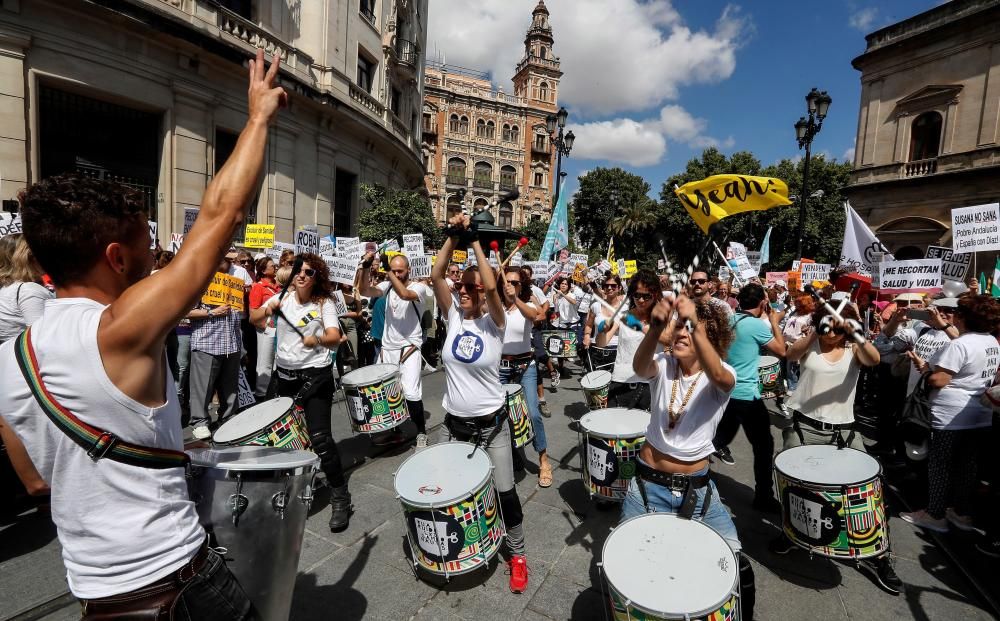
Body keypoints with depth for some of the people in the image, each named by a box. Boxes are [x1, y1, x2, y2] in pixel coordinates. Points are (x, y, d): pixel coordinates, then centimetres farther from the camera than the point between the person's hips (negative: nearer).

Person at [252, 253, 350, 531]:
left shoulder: (324, 303, -8)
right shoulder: (283, 297, 4)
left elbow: (335, 337, -19)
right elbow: (253, 318, 1)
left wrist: (318, 339, -41)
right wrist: (267, 309, -21)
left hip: (316, 375, -5)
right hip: (285, 374, 5)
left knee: (319, 436, -12)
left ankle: (340, 497, 1)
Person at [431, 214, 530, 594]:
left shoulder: (494, 321, -12)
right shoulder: (453, 315, -3)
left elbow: (491, 285, -30)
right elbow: (436, 275, -14)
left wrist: (475, 242, -22)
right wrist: (453, 237, -18)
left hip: (492, 423, -3)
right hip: (454, 422, 4)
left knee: (505, 491, 4)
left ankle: (517, 555, 29)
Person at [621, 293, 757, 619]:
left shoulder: (723, 375, -11)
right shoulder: (662, 365, -8)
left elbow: (717, 376, -37)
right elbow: (639, 366, -32)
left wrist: (695, 324, -52)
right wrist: (656, 328, -51)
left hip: (696, 486, 0)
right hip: (648, 482, 1)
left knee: (738, 567, 1)